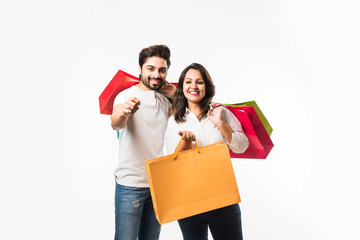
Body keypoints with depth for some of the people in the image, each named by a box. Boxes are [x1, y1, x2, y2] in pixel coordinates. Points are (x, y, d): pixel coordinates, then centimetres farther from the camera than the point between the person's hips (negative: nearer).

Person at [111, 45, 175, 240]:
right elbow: (116, 123, -29)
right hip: (130, 185, -5)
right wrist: (123, 112, -54)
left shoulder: (164, 101, 9)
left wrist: (176, 98, 3)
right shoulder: (127, 96, -11)